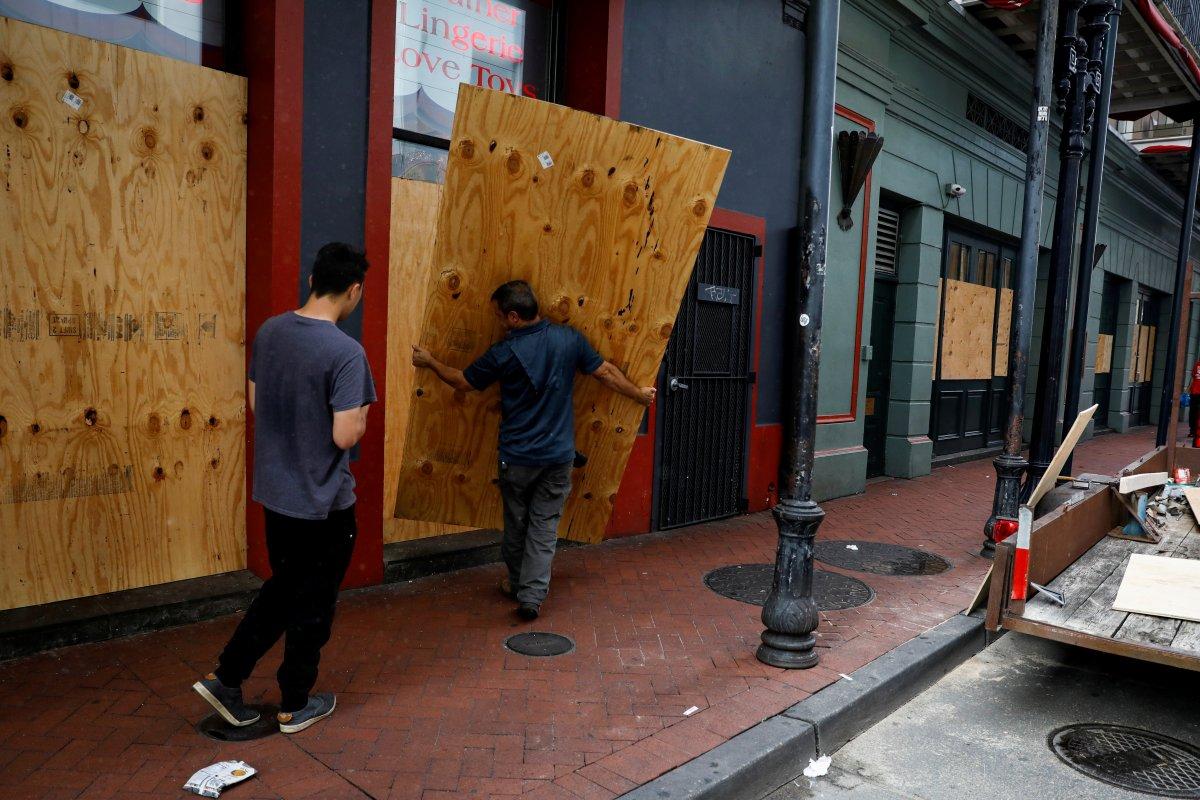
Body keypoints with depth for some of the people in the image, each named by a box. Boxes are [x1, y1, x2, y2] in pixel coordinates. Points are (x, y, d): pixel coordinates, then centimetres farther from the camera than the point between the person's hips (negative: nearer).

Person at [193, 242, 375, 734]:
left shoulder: (269, 333, -1)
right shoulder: (346, 353, -23)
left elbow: (256, 403, 10)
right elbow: (346, 435, -25)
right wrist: (360, 416, -5)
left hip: (274, 492, 7)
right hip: (323, 502, -6)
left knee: (282, 588, 26)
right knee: (312, 605, 12)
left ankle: (225, 679, 29)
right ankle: (295, 706, 28)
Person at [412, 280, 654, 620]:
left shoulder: (503, 352, -14)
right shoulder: (569, 339, -7)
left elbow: (463, 382, 0)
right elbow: (607, 372, 3)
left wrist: (430, 362, 17)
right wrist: (639, 394, 20)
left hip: (517, 456, -2)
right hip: (558, 455, 2)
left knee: (516, 524, 18)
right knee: (544, 526, 10)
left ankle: (517, 584, 35)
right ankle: (532, 596, 8)